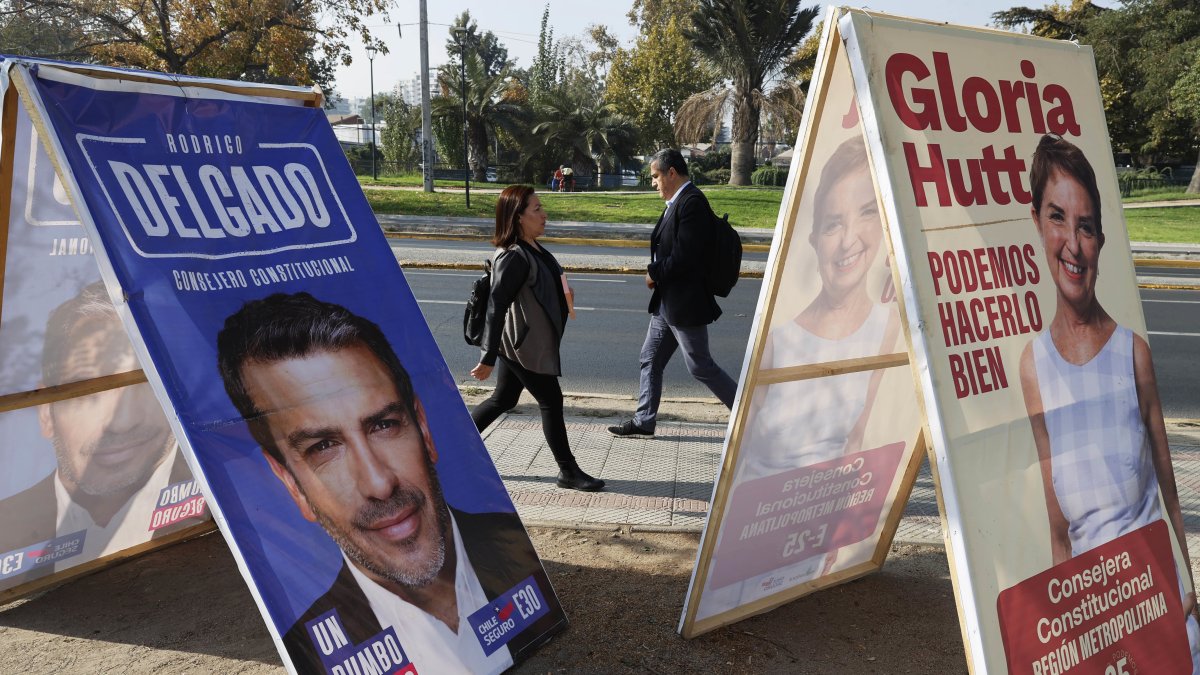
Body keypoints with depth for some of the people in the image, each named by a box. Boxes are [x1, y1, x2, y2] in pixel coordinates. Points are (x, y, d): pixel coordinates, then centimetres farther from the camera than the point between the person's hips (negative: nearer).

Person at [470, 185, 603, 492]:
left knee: (503, 400, 17)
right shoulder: (513, 257, -22)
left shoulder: (533, 249, 8)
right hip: (523, 344, -10)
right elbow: (495, 306, -26)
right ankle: (568, 471, 13)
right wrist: (488, 358, -28)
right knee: (551, 401, 0)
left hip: (520, 343, 10)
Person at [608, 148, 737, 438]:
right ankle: (644, 420, 23)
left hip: (685, 303, -10)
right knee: (650, 359, 14)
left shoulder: (692, 202, -19)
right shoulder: (677, 202, 11)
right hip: (666, 302, 10)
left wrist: (654, 273, -12)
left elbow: (684, 256, -26)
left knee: (700, 366, 1)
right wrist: (655, 273, 0)